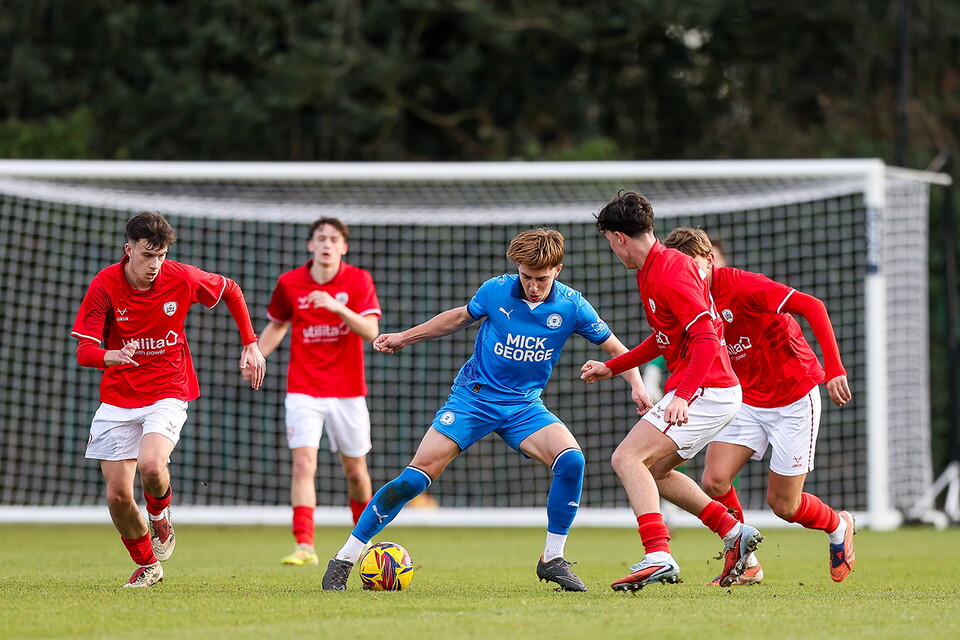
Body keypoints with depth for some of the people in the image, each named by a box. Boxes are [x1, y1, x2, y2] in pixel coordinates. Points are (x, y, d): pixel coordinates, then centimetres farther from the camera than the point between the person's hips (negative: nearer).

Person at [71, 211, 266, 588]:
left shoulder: (182, 279, -10)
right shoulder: (104, 286, -12)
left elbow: (230, 291, 11)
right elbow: (84, 350, -17)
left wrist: (250, 344, 8)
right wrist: (112, 356, -40)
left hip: (168, 393, -1)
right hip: (118, 398, 1)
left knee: (151, 465, -30)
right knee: (117, 495, -3)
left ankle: (160, 513, 6)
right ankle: (147, 566, 23)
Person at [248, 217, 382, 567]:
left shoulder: (359, 280, -4)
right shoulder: (289, 283, 1)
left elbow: (371, 331, -15)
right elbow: (277, 325, 17)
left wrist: (338, 307, -29)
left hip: (348, 391, 0)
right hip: (303, 391, 0)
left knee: (355, 470, 10)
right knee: (303, 463, -16)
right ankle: (304, 545, -20)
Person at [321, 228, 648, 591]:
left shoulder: (571, 306, -8)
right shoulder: (496, 290, -7)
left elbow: (615, 348, 3)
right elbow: (461, 317, 13)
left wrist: (636, 384, -15)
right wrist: (404, 338, 18)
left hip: (524, 405, 1)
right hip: (473, 396, -1)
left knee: (571, 459, -25)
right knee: (416, 476, -12)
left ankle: (552, 559, -8)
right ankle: (344, 559, -3)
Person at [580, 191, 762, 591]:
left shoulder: (669, 273, -18)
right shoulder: (653, 270, 15)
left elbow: (706, 338, -25)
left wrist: (682, 396, -34)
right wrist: (612, 367, 27)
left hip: (705, 391, -11)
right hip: (712, 392, 11)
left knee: (627, 458, -18)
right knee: (653, 471, 19)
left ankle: (658, 556, -31)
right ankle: (734, 533, 17)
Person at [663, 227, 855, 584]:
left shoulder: (741, 285, -23)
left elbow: (812, 307, -27)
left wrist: (834, 369, -33)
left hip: (794, 400, -6)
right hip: (747, 402, 6)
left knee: (783, 505, 0)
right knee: (714, 481, -14)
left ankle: (838, 526, 34)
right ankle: (746, 565, 7)